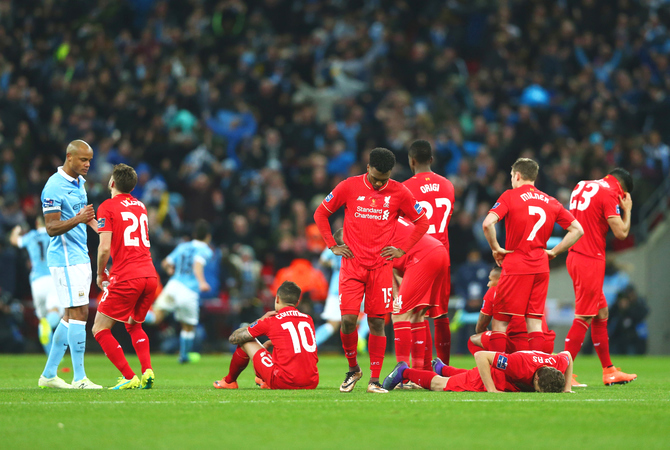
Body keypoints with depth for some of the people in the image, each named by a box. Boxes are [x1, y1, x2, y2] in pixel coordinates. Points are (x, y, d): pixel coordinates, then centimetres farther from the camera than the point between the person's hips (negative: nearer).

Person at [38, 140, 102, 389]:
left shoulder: (79, 182, 12)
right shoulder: (54, 187, -16)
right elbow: (51, 228, -18)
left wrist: (98, 227, 18)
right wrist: (77, 220, -31)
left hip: (80, 256, 10)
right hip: (66, 258, -10)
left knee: (71, 316, 11)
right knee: (79, 314, -12)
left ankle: (49, 374, 16)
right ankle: (79, 378, -11)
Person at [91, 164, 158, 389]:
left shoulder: (108, 206, -2)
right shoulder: (140, 206, 18)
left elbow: (105, 247, -11)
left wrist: (100, 274, 6)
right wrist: (92, 222, 35)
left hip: (125, 278, -7)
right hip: (150, 275, 7)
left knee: (100, 329, 3)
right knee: (134, 325, 26)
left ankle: (129, 377, -9)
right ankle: (147, 371, 3)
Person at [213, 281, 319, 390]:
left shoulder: (271, 321, -2)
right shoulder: (308, 320, 12)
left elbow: (233, 339, 9)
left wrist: (261, 319, 17)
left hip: (284, 383, -5)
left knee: (246, 341, 15)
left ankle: (229, 381, 37)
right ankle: (266, 381, 51)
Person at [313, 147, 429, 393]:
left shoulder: (399, 192, 1)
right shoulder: (349, 187, 0)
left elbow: (422, 223, 12)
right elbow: (320, 214, 10)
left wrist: (402, 249, 4)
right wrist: (333, 246, 3)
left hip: (381, 266, 0)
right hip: (352, 263, 0)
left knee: (377, 322, -1)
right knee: (348, 319, -10)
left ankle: (375, 380, 5)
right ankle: (353, 369, 13)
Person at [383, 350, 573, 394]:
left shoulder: (559, 363, -32)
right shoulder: (522, 363, -47)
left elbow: (567, 356, -4)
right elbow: (480, 356, -38)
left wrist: (566, 387, -10)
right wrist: (491, 389, -39)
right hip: (493, 375, -6)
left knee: (468, 378, 38)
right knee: (440, 385, 15)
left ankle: (442, 368, 65)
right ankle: (404, 372, 38)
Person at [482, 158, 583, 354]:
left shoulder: (510, 196, -3)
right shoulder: (550, 202, 10)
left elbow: (487, 224, -17)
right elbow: (577, 230, 10)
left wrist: (496, 249, -4)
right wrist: (553, 251, 10)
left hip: (515, 266, -4)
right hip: (541, 267, 4)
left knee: (499, 322, 2)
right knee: (535, 322, 4)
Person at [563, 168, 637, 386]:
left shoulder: (581, 187, 15)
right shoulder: (609, 194, -10)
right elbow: (621, 232, -14)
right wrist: (627, 209, 4)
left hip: (575, 256, 9)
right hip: (590, 260, -9)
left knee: (601, 313, 15)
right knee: (584, 318, -6)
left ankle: (609, 371, 21)